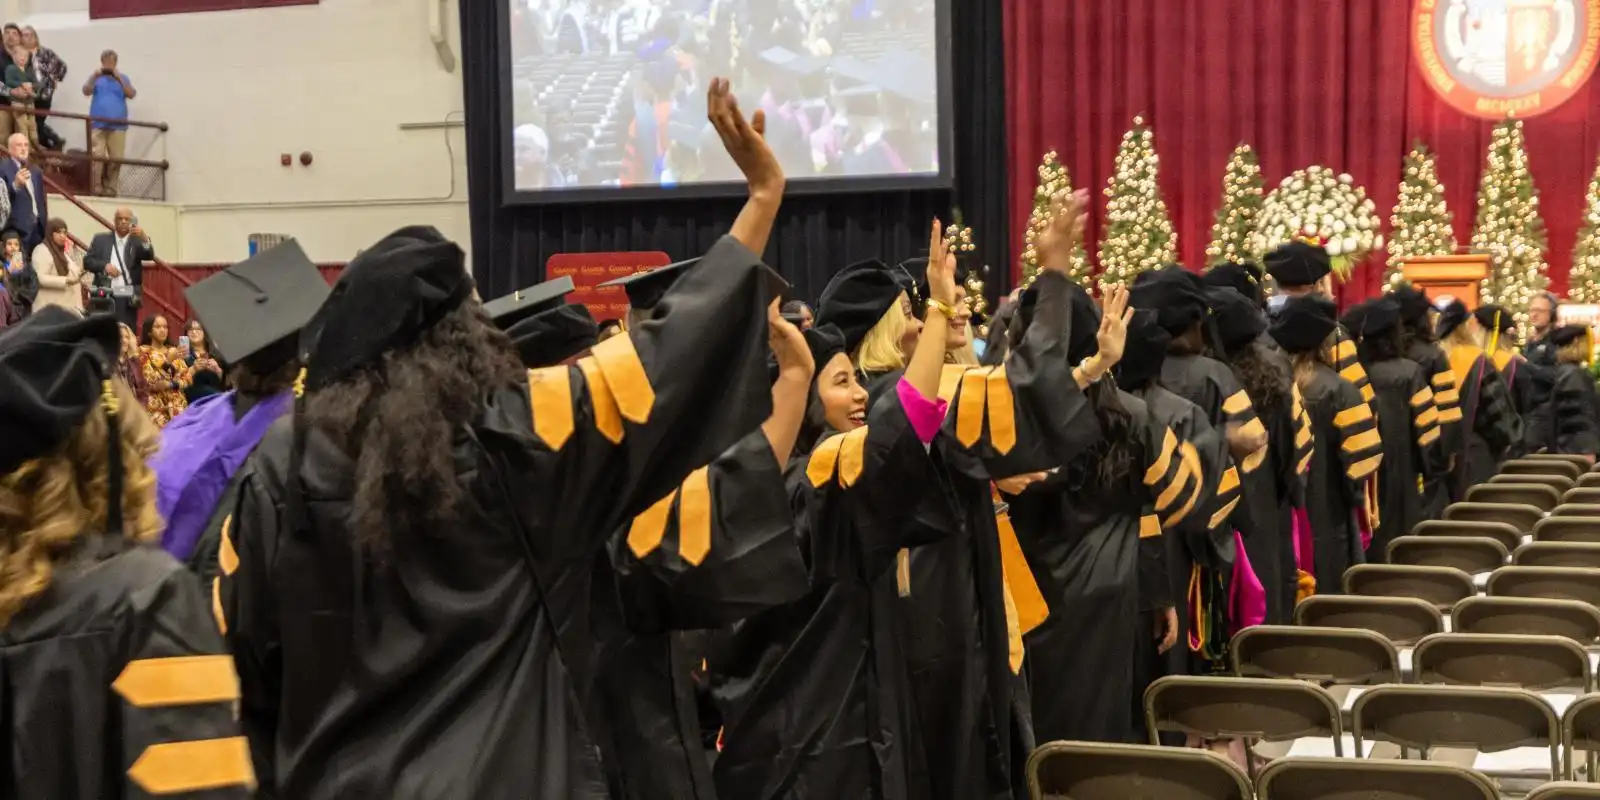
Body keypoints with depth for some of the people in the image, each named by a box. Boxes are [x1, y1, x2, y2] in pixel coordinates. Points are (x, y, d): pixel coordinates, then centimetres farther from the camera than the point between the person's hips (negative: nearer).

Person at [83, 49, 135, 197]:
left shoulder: (122, 78, 13)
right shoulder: (96, 77, 11)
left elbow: (132, 95, -1)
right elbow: (86, 92, -2)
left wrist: (119, 78, -10)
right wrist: (94, 77, -15)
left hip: (118, 125, 1)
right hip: (98, 124, -1)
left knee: (116, 158, -2)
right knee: (97, 156, -10)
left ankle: (110, 188, 5)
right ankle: (96, 187, -11)